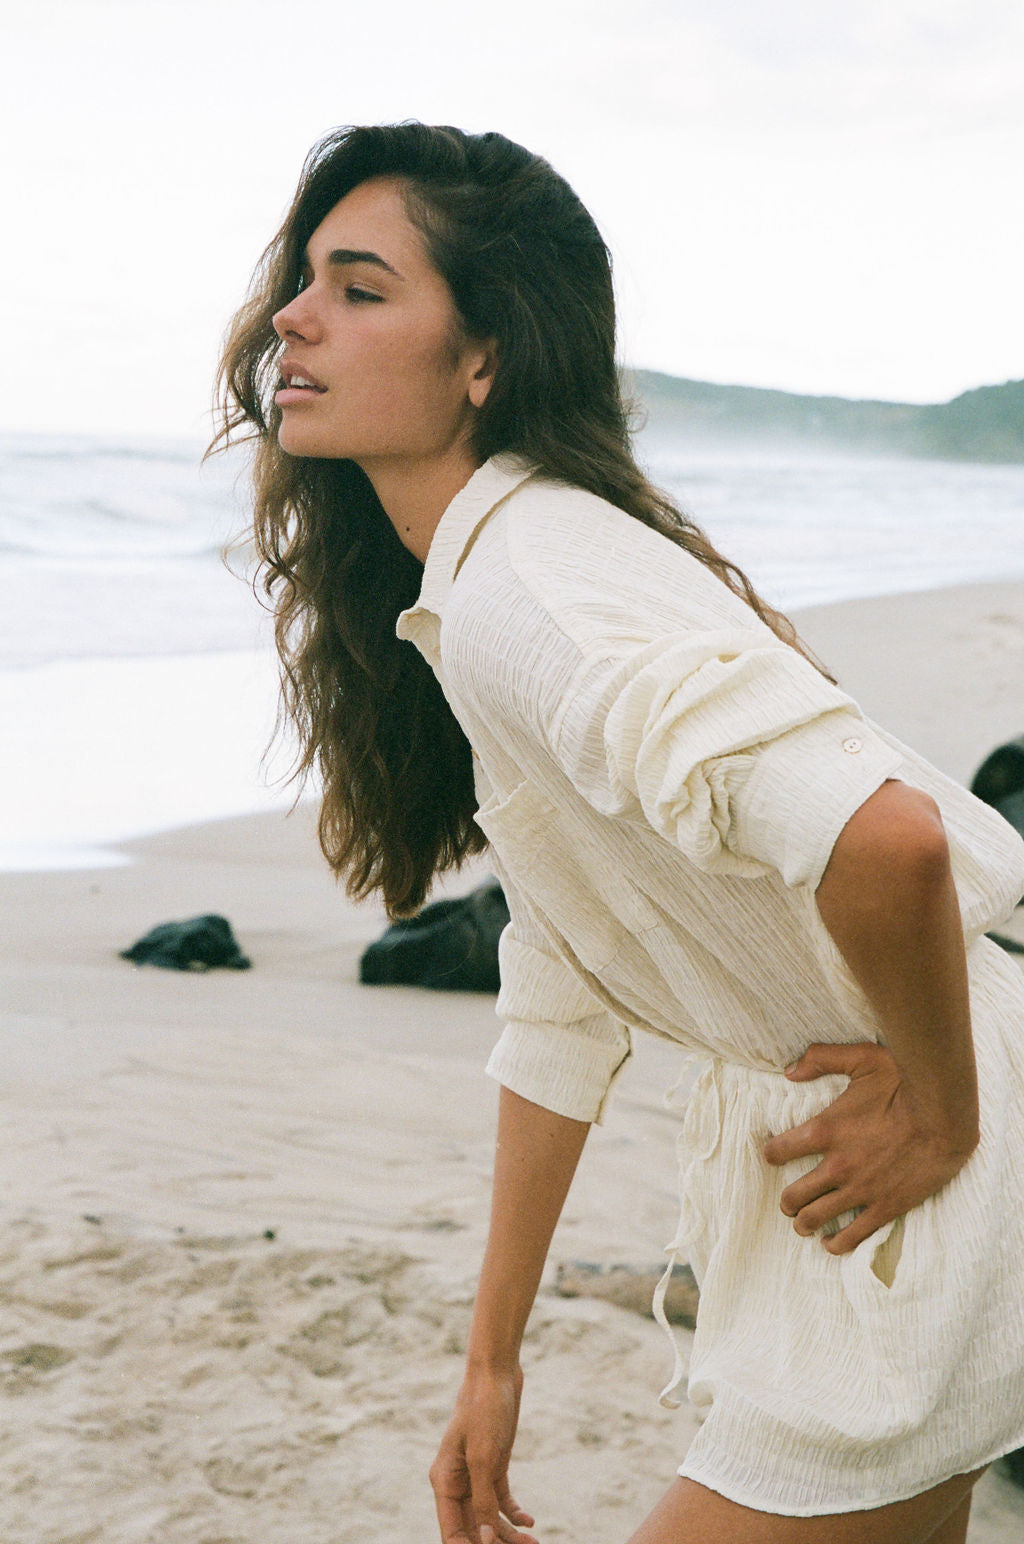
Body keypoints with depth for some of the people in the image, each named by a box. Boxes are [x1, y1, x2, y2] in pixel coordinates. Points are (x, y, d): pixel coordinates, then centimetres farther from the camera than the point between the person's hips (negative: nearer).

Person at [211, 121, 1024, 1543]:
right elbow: (558, 1008, 12)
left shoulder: (521, 590, -24)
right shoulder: (450, 606, 7)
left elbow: (883, 836, -40)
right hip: (780, 1129, 9)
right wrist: (494, 1355, 14)